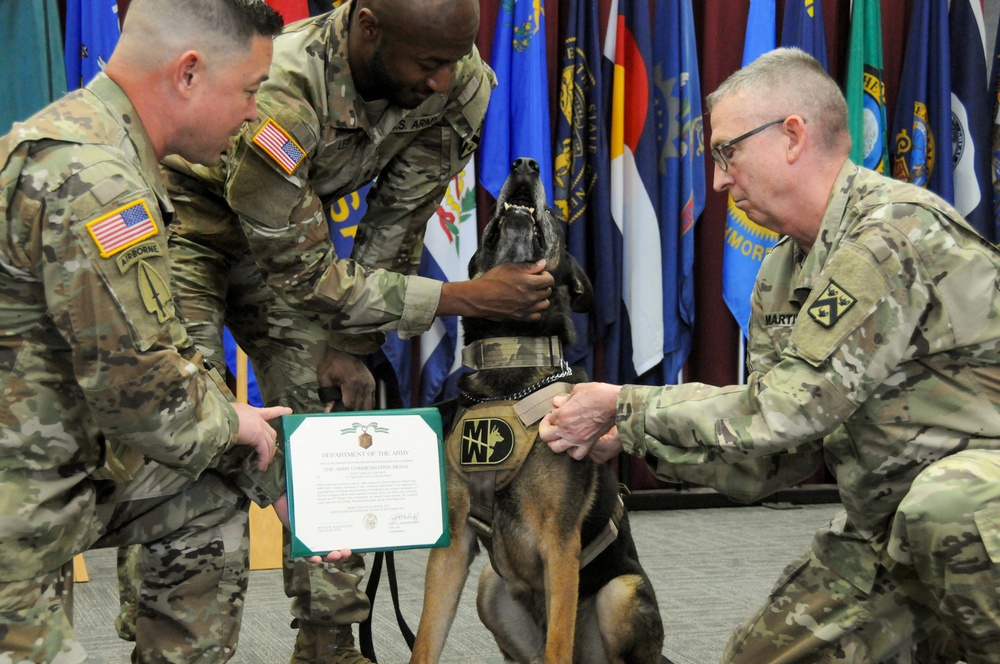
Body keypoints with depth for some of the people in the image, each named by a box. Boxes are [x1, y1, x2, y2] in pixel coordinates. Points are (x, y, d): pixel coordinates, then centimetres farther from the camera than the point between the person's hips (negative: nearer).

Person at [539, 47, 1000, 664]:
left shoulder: (896, 232, -22)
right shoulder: (782, 275, 8)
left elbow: (783, 409, -23)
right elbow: (774, 457, 7)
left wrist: (626, 406, -14)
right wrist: (624, 438, -5)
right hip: (887, 521, 8)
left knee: (943, 503, -39)